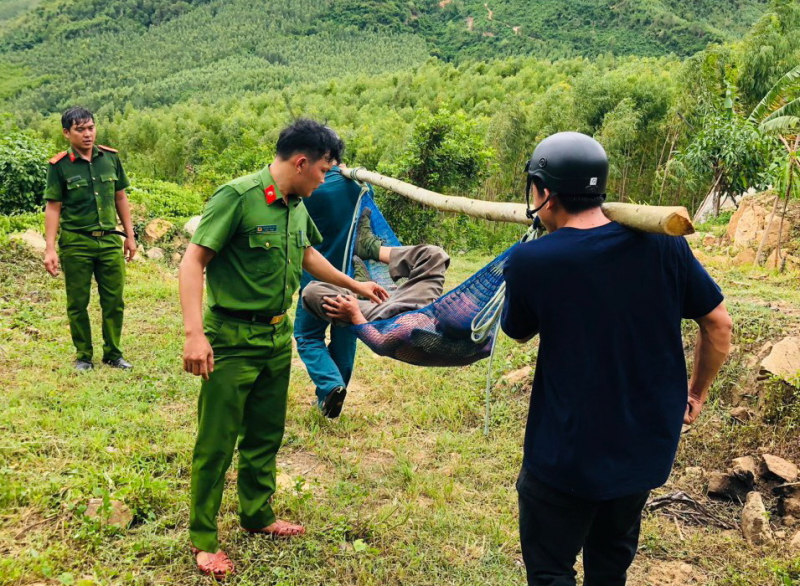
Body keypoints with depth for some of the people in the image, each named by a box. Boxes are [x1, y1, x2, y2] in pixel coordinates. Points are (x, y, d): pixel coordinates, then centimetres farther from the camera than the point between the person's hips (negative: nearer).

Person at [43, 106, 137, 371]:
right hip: (76, 243, -3)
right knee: (78, 303, 7)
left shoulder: (110, 158, 3)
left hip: (109, 240, 3)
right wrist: (50, 248, -10)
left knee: (114, 300, 7)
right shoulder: (59, 166, -6)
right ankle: (83, 356, 21)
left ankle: (113, 353, 21)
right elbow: (52, 208, -5)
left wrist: (129, 235, 11)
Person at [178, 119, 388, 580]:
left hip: (278, 338, 7)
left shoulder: (297, 206, 5)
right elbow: (193, 261, -20)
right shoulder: (237, 196, -19)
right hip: (232, 342, -7)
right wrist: (195, 333, -27)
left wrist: (356, 285, 26)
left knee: (265, 436, 19)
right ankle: (203, 539, 20)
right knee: (217, 442, 4)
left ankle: (259, 516, 37)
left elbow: (308, 255, 22)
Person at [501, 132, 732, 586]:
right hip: (648, 446, 5)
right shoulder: (662, 242, -9)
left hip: (567, 455, -4)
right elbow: (719, 324, -1)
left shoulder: (529, 261, -18)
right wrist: (697, 393, 14)